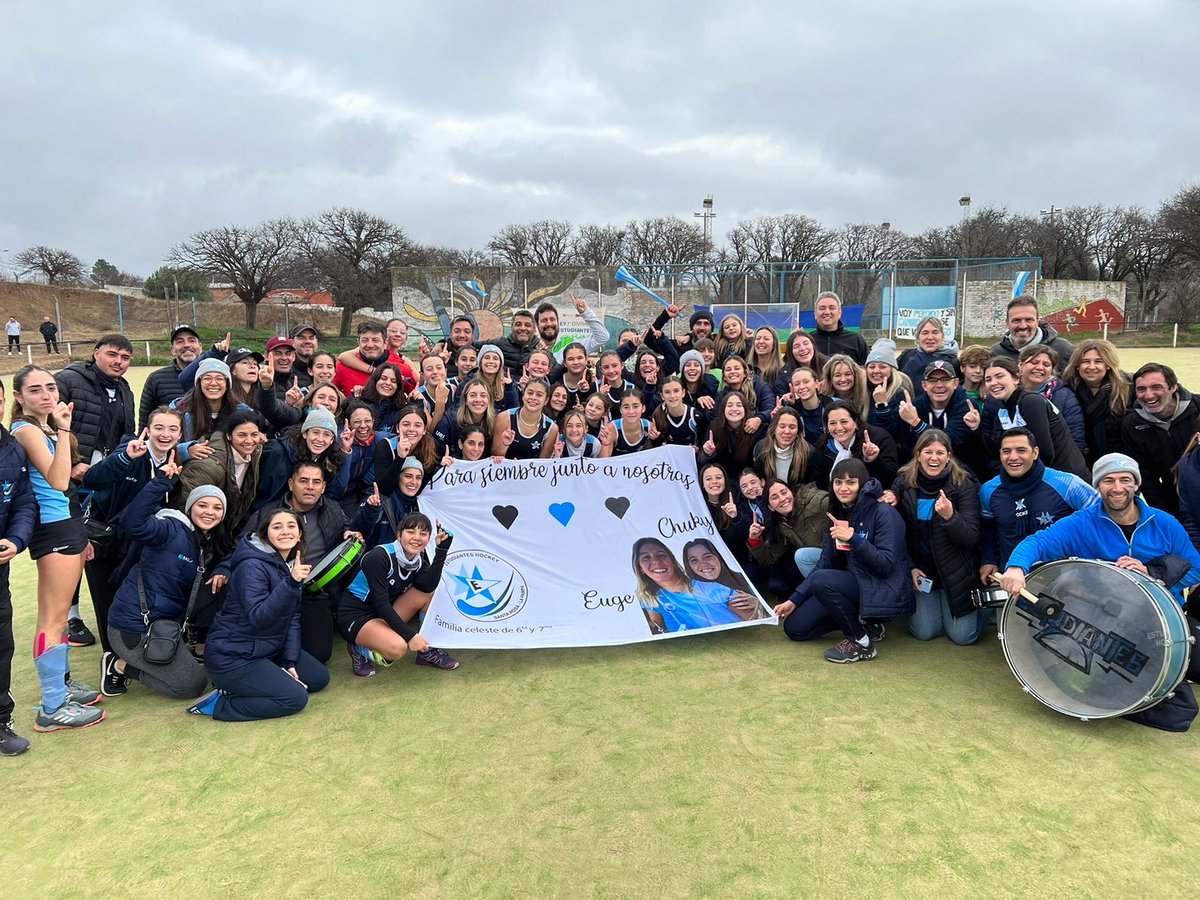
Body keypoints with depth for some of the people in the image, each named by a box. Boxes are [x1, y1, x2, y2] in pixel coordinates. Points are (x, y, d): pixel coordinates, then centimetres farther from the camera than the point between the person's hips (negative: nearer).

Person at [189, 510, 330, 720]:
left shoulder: (293, 564, 5)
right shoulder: (252, 565, -21)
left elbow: (293, 617, 4)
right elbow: (258, 618, -32)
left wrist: (290, 661, -4)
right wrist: (291, 582, -42)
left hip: (268, 651, 9)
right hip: (231, 656, -9)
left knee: (320, 678, 8)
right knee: (295, 698, -17)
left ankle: (243, 685, 9)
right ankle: (219, 704, -5)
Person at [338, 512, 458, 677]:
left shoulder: (419, 562, -1)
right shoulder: (379, 556, -22)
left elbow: (428, 587, -23)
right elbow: (381, 603, -26)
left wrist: (441, 550, -26)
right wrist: (410, 635, -29)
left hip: (385, 614, 7)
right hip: (354, 616, -7)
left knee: (432, 593, -10)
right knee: (398, 647, -33)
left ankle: (427, 651, -1)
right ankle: (360, 650, -3)